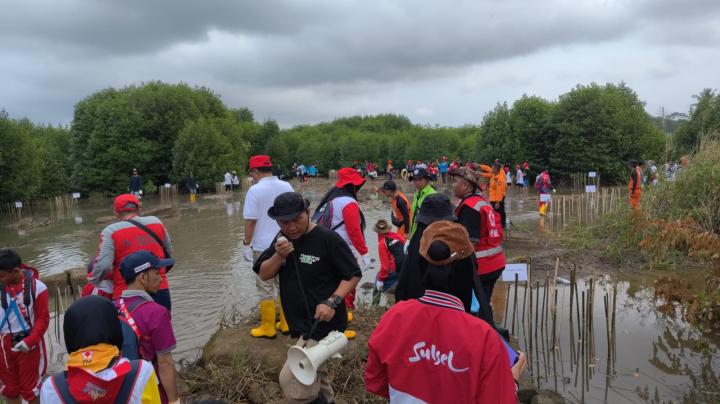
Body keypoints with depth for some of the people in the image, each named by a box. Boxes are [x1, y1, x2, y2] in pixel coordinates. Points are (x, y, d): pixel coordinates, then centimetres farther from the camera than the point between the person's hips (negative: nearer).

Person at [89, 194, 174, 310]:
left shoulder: (110, 231, -6)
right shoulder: (156, 222, 7)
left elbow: (103, 266, -14)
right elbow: (169, 253, 16)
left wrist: (94, 280, 5)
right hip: (160, 292, 3)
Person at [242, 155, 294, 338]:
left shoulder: (255, 190, -12)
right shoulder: (287, 187, 3)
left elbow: (250, 221, -14)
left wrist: (246, 244, -4)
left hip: (263, 247, -5)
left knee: (265, 288, 6)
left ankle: (268, 328, 13)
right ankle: (286, 324, 22)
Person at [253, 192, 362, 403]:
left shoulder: (328, 239, -17)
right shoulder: (283, 239, 5)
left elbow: (353, 275, -13)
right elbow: (264, 274, 2)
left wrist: (332, 301, -26)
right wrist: (279, 256, -16)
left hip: (323, 324, -8)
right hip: (300, 324, 8)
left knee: (291, 381, -13)